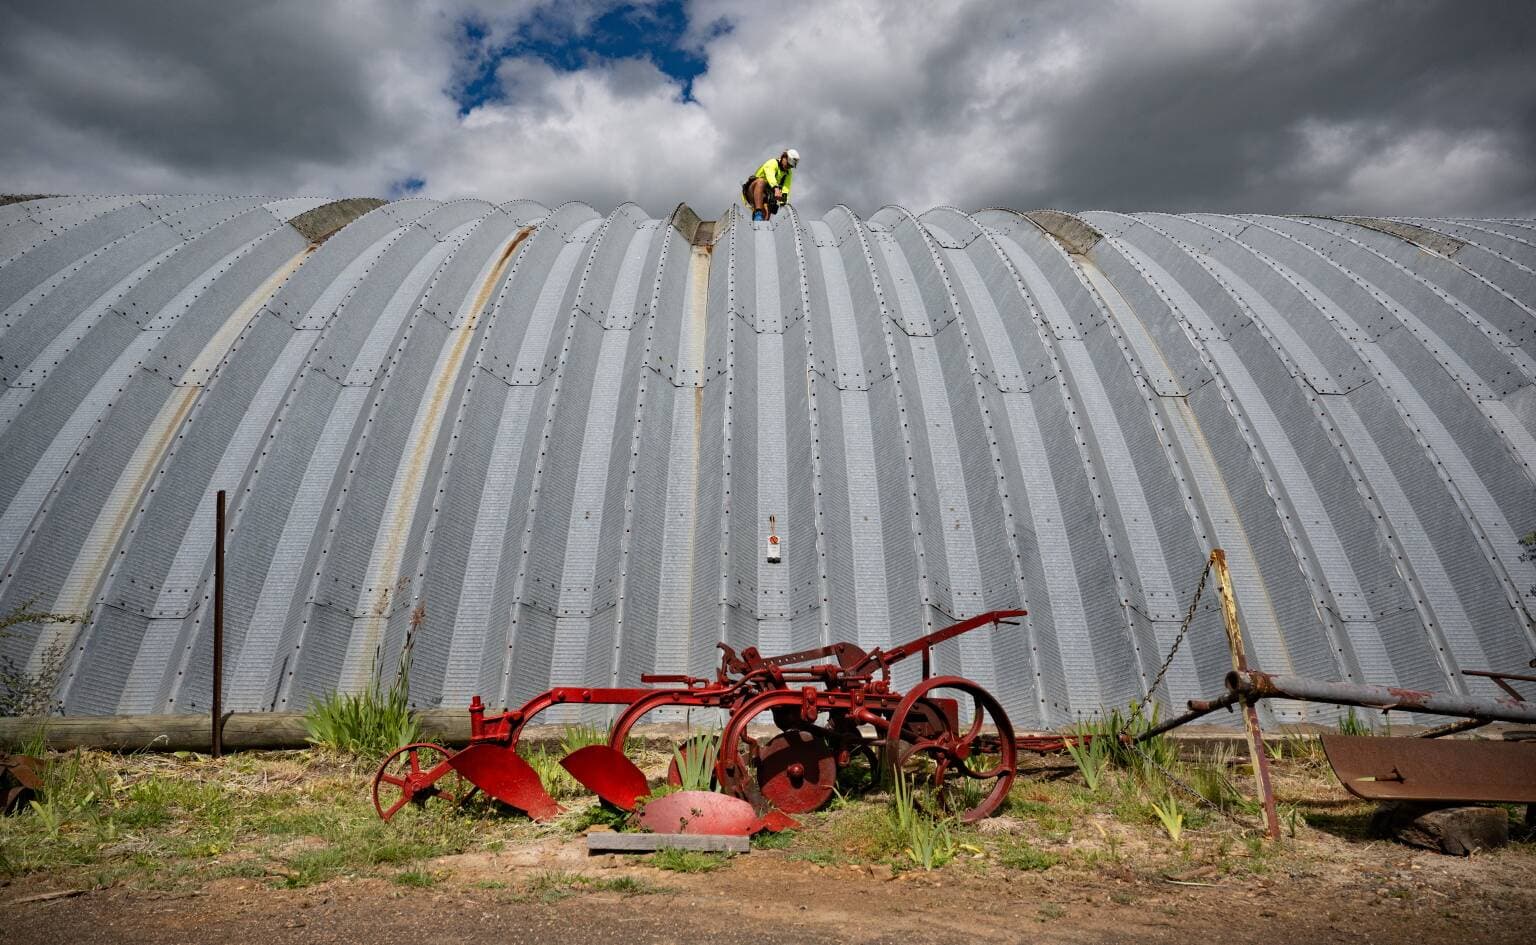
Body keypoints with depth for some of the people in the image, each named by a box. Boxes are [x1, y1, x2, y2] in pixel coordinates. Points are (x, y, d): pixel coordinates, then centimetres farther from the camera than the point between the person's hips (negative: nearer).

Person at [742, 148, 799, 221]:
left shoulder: (788, 173, 6)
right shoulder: (773, 163, -11)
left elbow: (786, 188, -13)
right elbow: (770, 176, -34)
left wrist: (784, 197, -36)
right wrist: (776, 188, -53)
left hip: (765, 195, 5)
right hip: (753, 192, -5)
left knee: (766, 213, -25)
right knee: (761, 181, -37)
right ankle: (758, 213, -50)